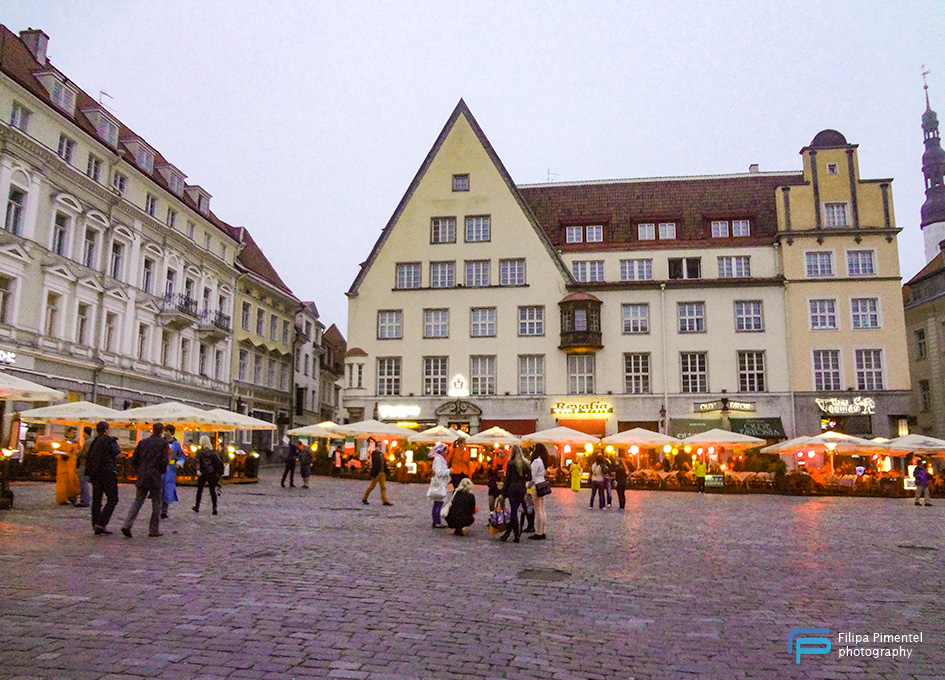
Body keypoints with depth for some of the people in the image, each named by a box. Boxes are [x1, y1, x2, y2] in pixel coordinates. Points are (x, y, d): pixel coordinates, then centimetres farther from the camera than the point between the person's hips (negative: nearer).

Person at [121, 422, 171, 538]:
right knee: (156, 504, 6)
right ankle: (153, 530, 9)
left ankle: (127, 525, -6)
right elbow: (164, 461, -12)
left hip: (142, 477, 4)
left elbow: (134, 459, 9)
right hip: (156, 477, -4)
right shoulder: (164, 443, -4)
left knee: (138, 501, 10)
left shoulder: (142, 442, 10)